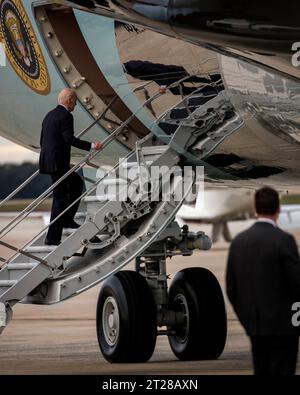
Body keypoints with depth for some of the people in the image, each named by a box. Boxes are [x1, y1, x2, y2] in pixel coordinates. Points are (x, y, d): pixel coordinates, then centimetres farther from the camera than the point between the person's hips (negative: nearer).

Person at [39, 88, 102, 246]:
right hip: (58, 163, -10)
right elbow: (69, 139, -24)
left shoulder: (49, 115, 16)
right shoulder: (65, 116, -12)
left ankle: (67, 219, 20)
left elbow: (43, 140, 21)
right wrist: (92, 146, -27)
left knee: (77, 183, 24)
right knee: (60, 198, -3)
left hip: (47, 161, 10)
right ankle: (52, 237, -3)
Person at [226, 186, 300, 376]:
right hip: (282, 324, -6)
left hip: (254, 325, 6)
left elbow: (231, 288, 8)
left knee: (262, 372, 12)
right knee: (282, 373, -2)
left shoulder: (239, 241, 4)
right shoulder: (283, 240, -14)